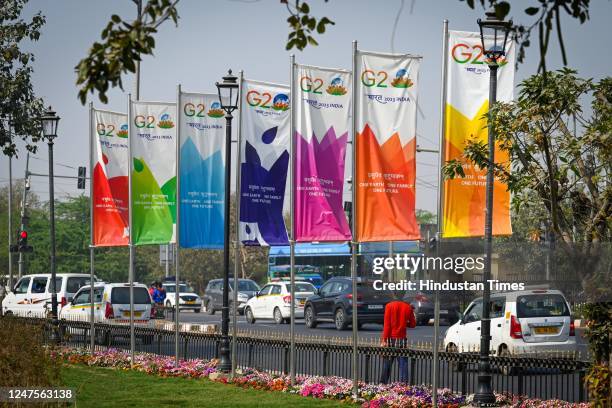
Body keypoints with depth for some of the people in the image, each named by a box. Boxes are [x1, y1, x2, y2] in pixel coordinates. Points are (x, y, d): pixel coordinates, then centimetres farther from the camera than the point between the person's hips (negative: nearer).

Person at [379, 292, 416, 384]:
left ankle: (383, 384, 8)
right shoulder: (408, 307, 1)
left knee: (387, 363, 6)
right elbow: (413, 324, 8)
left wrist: (384, 339, -8)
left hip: (391, 338, -1)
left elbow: (387, 324, -9)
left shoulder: (389, 306, -6)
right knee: (403, 363, 1)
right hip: (402, 338, 1)